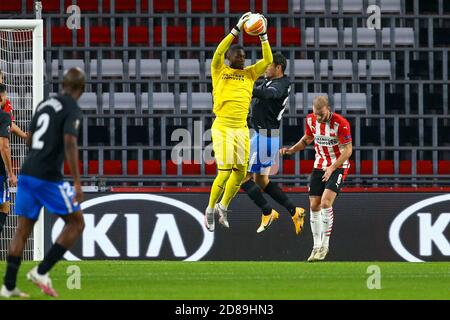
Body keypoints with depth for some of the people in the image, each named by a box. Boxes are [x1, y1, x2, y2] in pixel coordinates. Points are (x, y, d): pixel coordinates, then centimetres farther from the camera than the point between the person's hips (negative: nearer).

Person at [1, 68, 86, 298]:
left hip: (27, 174, 7)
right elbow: (69, 143, -20)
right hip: (48, 178, -7)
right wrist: (77, 183, -22)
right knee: (76, 223, 6)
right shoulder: (72, 109, -7)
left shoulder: (44, 104, 15)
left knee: (23, 229, 10)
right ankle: (41, 272, -2)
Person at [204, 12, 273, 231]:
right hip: (223, 128, -5)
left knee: (240, 172, 5)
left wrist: (263, 36, -5)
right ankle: (210, 209, 7)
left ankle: (223, 207, 26)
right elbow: (218, 53, -16)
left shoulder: (249, 74, 12)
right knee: (225, 172, -12)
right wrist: (237, 29, -19)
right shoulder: (220, 72, 0)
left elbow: (267, 60, 4)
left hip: (242, 128, 5)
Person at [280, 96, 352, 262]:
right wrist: (292, 149, 0)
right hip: (319, 166, 6)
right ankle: (317, 246, 10)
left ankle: (325, 244, -10)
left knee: (326, 202, -20)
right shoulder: (311, 119, -3)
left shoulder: (340, 123, -21)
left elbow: (348, 150, -17)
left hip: (338, 166, -6)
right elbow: (307, 139, 16)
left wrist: (332, 168, -26)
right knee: (314, 206, 0)